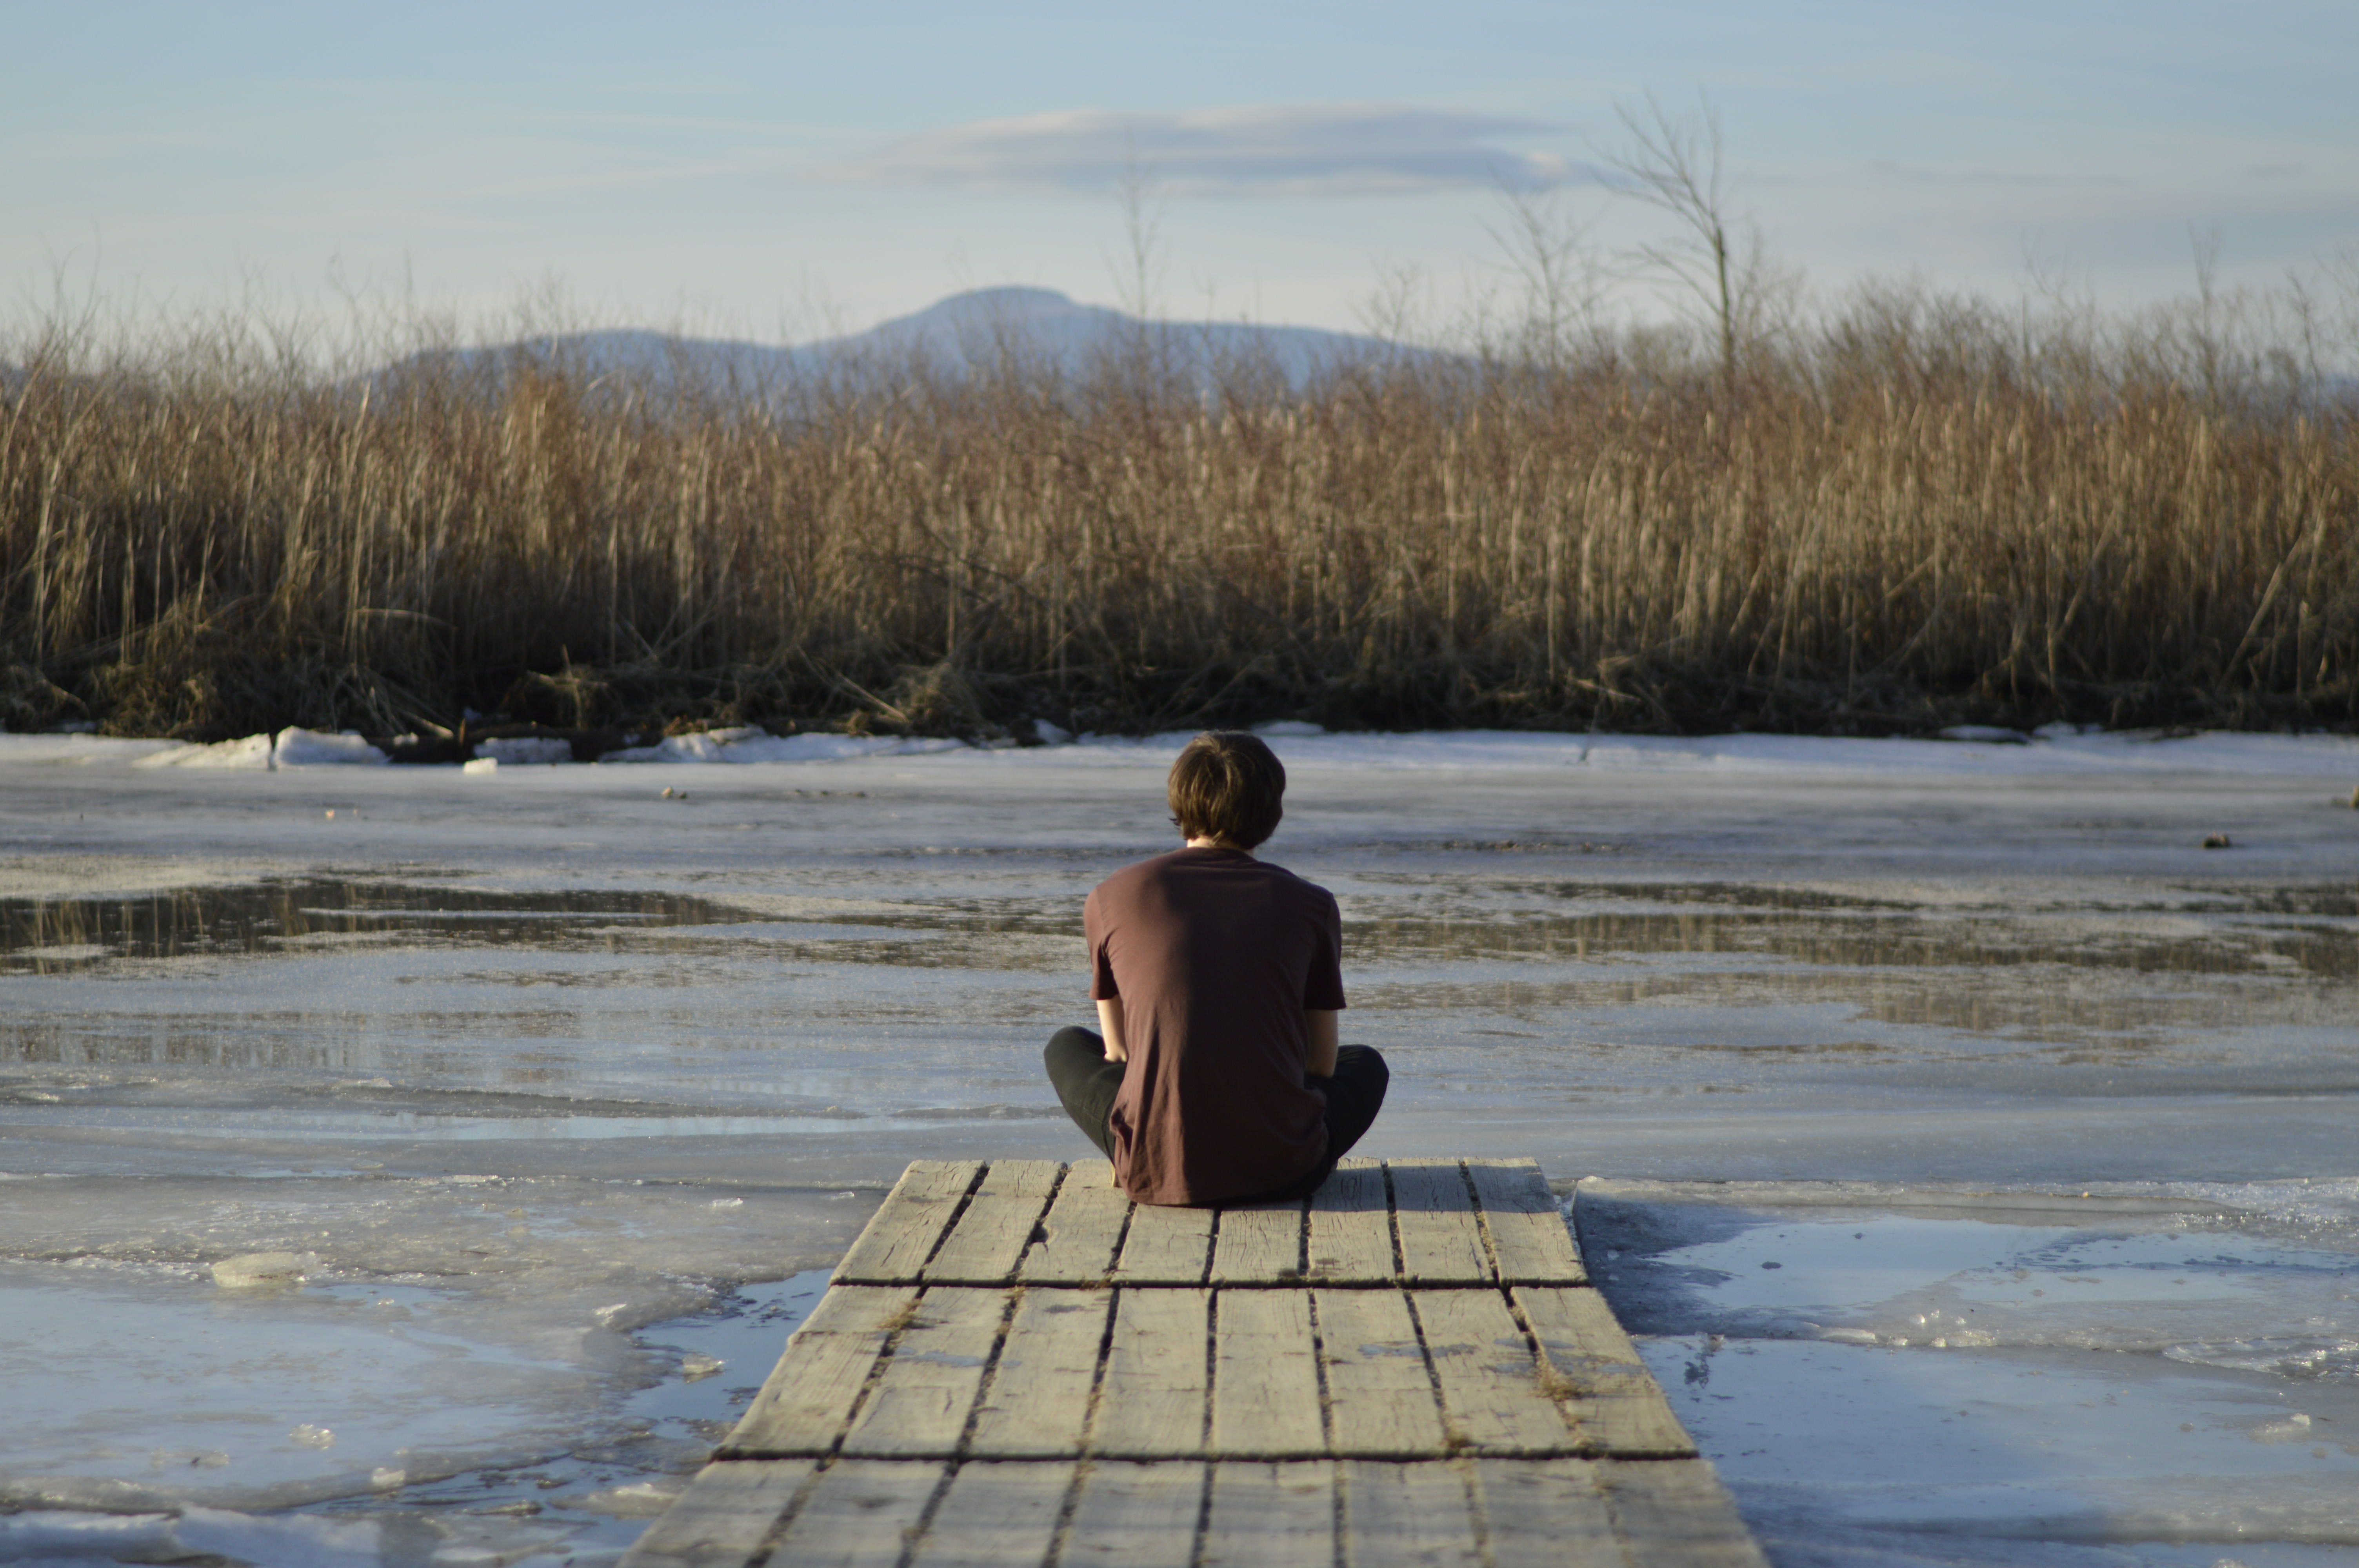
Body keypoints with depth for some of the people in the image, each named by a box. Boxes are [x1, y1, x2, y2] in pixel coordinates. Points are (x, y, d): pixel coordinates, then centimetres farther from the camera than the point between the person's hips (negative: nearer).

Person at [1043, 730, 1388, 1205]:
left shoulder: (1113, 898, 6)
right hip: (1283, 1172, 1)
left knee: (1067, 1048, 30)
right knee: (1366, 1065, 32)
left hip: (1155, 1173, -1)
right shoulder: (1311, 904, 6)